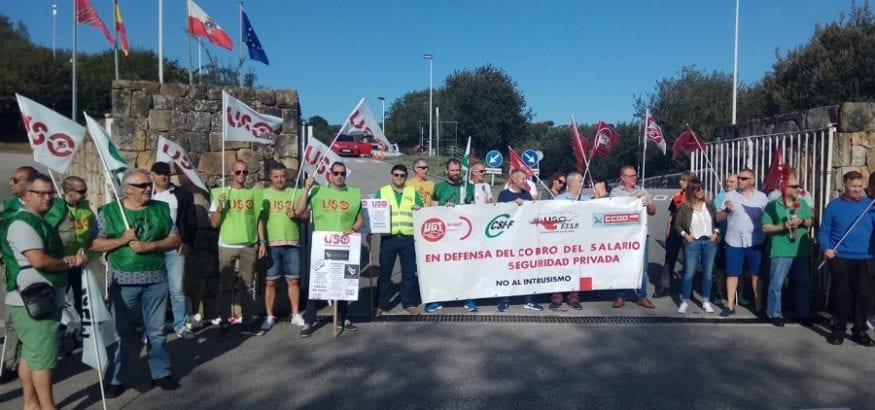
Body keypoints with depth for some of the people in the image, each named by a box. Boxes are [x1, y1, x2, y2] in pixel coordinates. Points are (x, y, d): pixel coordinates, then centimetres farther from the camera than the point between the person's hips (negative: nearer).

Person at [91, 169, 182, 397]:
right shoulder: (109, 212, -1)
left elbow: (175, 240, 0)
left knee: (156, 331, 12)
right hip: (123, 281, -1)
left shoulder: (161, 209, 3)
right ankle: (115, 380, 22)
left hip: (156, 279, 2)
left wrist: (149, 245, -13)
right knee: (120, 332, 9)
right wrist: (121, 240, -16)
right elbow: (94, 244, -3)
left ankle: (161, 373, 24)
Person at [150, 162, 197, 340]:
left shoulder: (183, 195, 5)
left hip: (175, 248, 0)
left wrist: (188, 242, -4)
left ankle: (181, 325, 11)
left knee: (177, 289, 1)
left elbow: (191, 221, 6)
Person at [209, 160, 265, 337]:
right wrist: (219, 206, -17)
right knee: (225, 286, 1)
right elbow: (214, 223, -1)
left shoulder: (254, 194, 6)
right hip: (227, 246, -1)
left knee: (247, 285, 7)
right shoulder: (221, 193, 1)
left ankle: (248, 319, 13)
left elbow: (258, 219, 9)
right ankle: (225, 323, 6)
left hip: (249, 245, 1)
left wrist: (263, 242, 2)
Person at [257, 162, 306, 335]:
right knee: (270, 282, 4)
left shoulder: (296, 193, 8)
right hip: (271, 244, -1)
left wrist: (295, 215, -14)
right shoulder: (263, 194, 4)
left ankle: (296, 314, 18)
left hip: (292, 244, 1)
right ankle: (269, 317, 15)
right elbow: (260, 220, -1)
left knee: (293, 280, 7)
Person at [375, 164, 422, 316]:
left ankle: (409, 303, 16)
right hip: (388, 237, -1)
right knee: (385, 272, 3)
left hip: (408, 238, 1)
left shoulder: (412, 192, 14)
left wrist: (418, 209, -7)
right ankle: (382, 305, 13)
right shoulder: (382, 191, 12)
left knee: (409, 272, 5)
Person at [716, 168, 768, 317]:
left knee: (756, 274, 7)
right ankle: (730, 306, 12)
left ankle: (758, 306, 18)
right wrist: (726, 210, -20)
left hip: (755, 242, 1)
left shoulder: (761, 197, 4)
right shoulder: (730, 195, 0)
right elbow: (718, 218, 0)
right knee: (732, 274, 4)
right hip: (734, 242, -1)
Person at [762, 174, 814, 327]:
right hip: (781, 252, -5)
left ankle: (804, 314, 24)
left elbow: (811, 222, 11)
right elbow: (765, 228, -7)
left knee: (804, 284, 11)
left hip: (802, 251, 5)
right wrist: (784, 226, -19)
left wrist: (802, 221, -10)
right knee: (776, 284, -1)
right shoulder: (773, 205, -4)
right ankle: (775, 314, 10)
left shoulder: (803, 203, 11)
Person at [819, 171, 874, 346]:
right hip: (840, 259, -2)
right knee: (841, 295, 3)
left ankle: (859, 330, 19)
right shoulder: (834, 205, 2)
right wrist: (825, 248, -13)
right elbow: (824, 231, 2)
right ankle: (838, 329, 16)